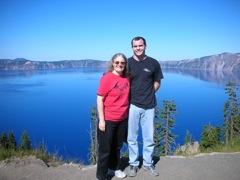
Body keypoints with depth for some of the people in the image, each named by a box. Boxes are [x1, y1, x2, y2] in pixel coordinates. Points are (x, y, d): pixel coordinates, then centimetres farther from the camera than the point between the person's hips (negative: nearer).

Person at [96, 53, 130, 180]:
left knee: (117, 146, 21)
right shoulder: (106, 78, -14)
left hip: (122, 119, 6)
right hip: (108, 120, -5)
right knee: (105, 149, 5)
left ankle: (114, 168, 41)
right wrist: (101, 120, -16)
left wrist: (127, 114, 12)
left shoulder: (126, 78, 2)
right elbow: (99, 100, -14)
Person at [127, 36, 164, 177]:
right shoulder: (128, 63, -2)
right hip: (133, 105, -1)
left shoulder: (153, 63, 1)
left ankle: (148, 163, 31)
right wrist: (130, 97, -5)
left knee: (149, 137, 12)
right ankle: (133, 164, 27)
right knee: (132, 137, 9)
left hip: (149, 106, 1)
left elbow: (157, 82, 12)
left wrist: (149, 94, 0)